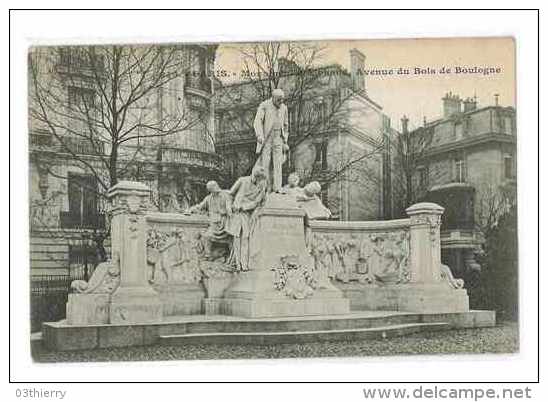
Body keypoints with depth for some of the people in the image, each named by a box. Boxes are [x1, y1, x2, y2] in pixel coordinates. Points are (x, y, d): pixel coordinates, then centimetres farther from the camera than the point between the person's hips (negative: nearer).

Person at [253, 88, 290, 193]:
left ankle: (277, 188, -5)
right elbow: (257, 122, -14)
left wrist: (285, 141, 17)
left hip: (278, 137, 4)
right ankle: (267, 187, -4)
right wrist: (259, 135, -29)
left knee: (278, 162, -4)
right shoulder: (264, 106, -5)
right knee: (265, 162, -8)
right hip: (266, 137, -4)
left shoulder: (284, 108, 11)